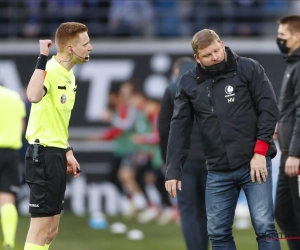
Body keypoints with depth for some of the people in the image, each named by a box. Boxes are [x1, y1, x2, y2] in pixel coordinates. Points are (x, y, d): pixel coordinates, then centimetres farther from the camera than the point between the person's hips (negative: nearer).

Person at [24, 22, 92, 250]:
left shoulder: (68, 74, 12)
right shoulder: (50, 70, -17)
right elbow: (33, 96, -41)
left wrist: (68, 152, 23)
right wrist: (42, 58, -36)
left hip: (57, 154, 10)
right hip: (43, 153, -10)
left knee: (50, 231, 12)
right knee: (41, 228, -8)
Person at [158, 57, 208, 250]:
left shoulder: (173, 91, 3)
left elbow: (164, 129, 1)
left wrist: (167, 158, 11)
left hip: (184, 159, -3)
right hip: (210, 159, 3)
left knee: (188, 211, -2)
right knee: (205, 210, 12)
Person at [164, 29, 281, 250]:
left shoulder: (249, 69, -2)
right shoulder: (188, 83, 6)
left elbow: (269, 108, -5)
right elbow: (180, 129, 6)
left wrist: (260, 152, -13)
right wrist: (173, 171, -1)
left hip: (254, 163, -3)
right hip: (218, 171, 4)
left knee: (264, 227, -7)